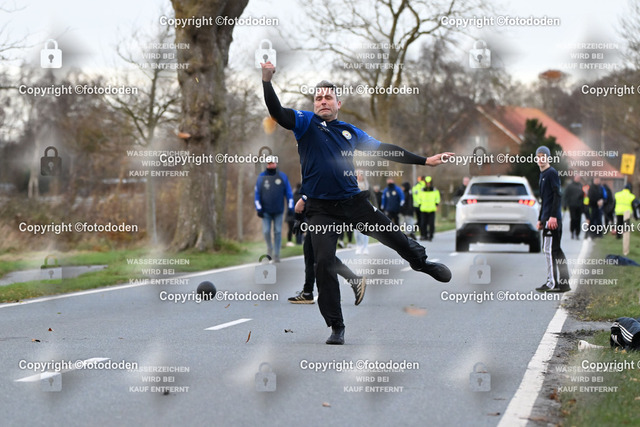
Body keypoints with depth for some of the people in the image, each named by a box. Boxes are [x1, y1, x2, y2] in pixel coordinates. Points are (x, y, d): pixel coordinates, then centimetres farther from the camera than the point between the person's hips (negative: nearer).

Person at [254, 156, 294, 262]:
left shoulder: (282, 176, 4)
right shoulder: (261, 177, 2)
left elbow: (288, 192, 7)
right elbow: (257, 194, 4)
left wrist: (290, 207, 1)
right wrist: (259, 209, -2)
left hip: (278, 211, 0)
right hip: (266, 211, 0)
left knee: (278, 232, 0)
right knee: (266, 231, -7)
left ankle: (276, 254, 7)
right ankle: (269, 247, 21)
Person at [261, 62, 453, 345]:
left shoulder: (350, 132, 11)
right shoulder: (306, 123, 0)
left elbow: (385, 150, 16)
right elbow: (278, 113, -16)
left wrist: (424, 161, 16)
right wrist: (267, 81, -33)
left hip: (353, 202, 3)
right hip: (321, 209, -3)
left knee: (395, 238, 6)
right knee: (324, 263, -8)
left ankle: (422, 263, 40)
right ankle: (336, 328, 3)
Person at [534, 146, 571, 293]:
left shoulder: (552, 173, -8)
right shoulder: (542, 175, 21)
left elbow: (557, 195, -15)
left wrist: (553, 216, -22)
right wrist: (540, 219, 24)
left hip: (553, 218, -10)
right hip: (547, 218, 10)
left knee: (550, 249, -9)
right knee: (556, 251, 10)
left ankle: (552, 283, -9)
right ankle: (563, 282, 12)